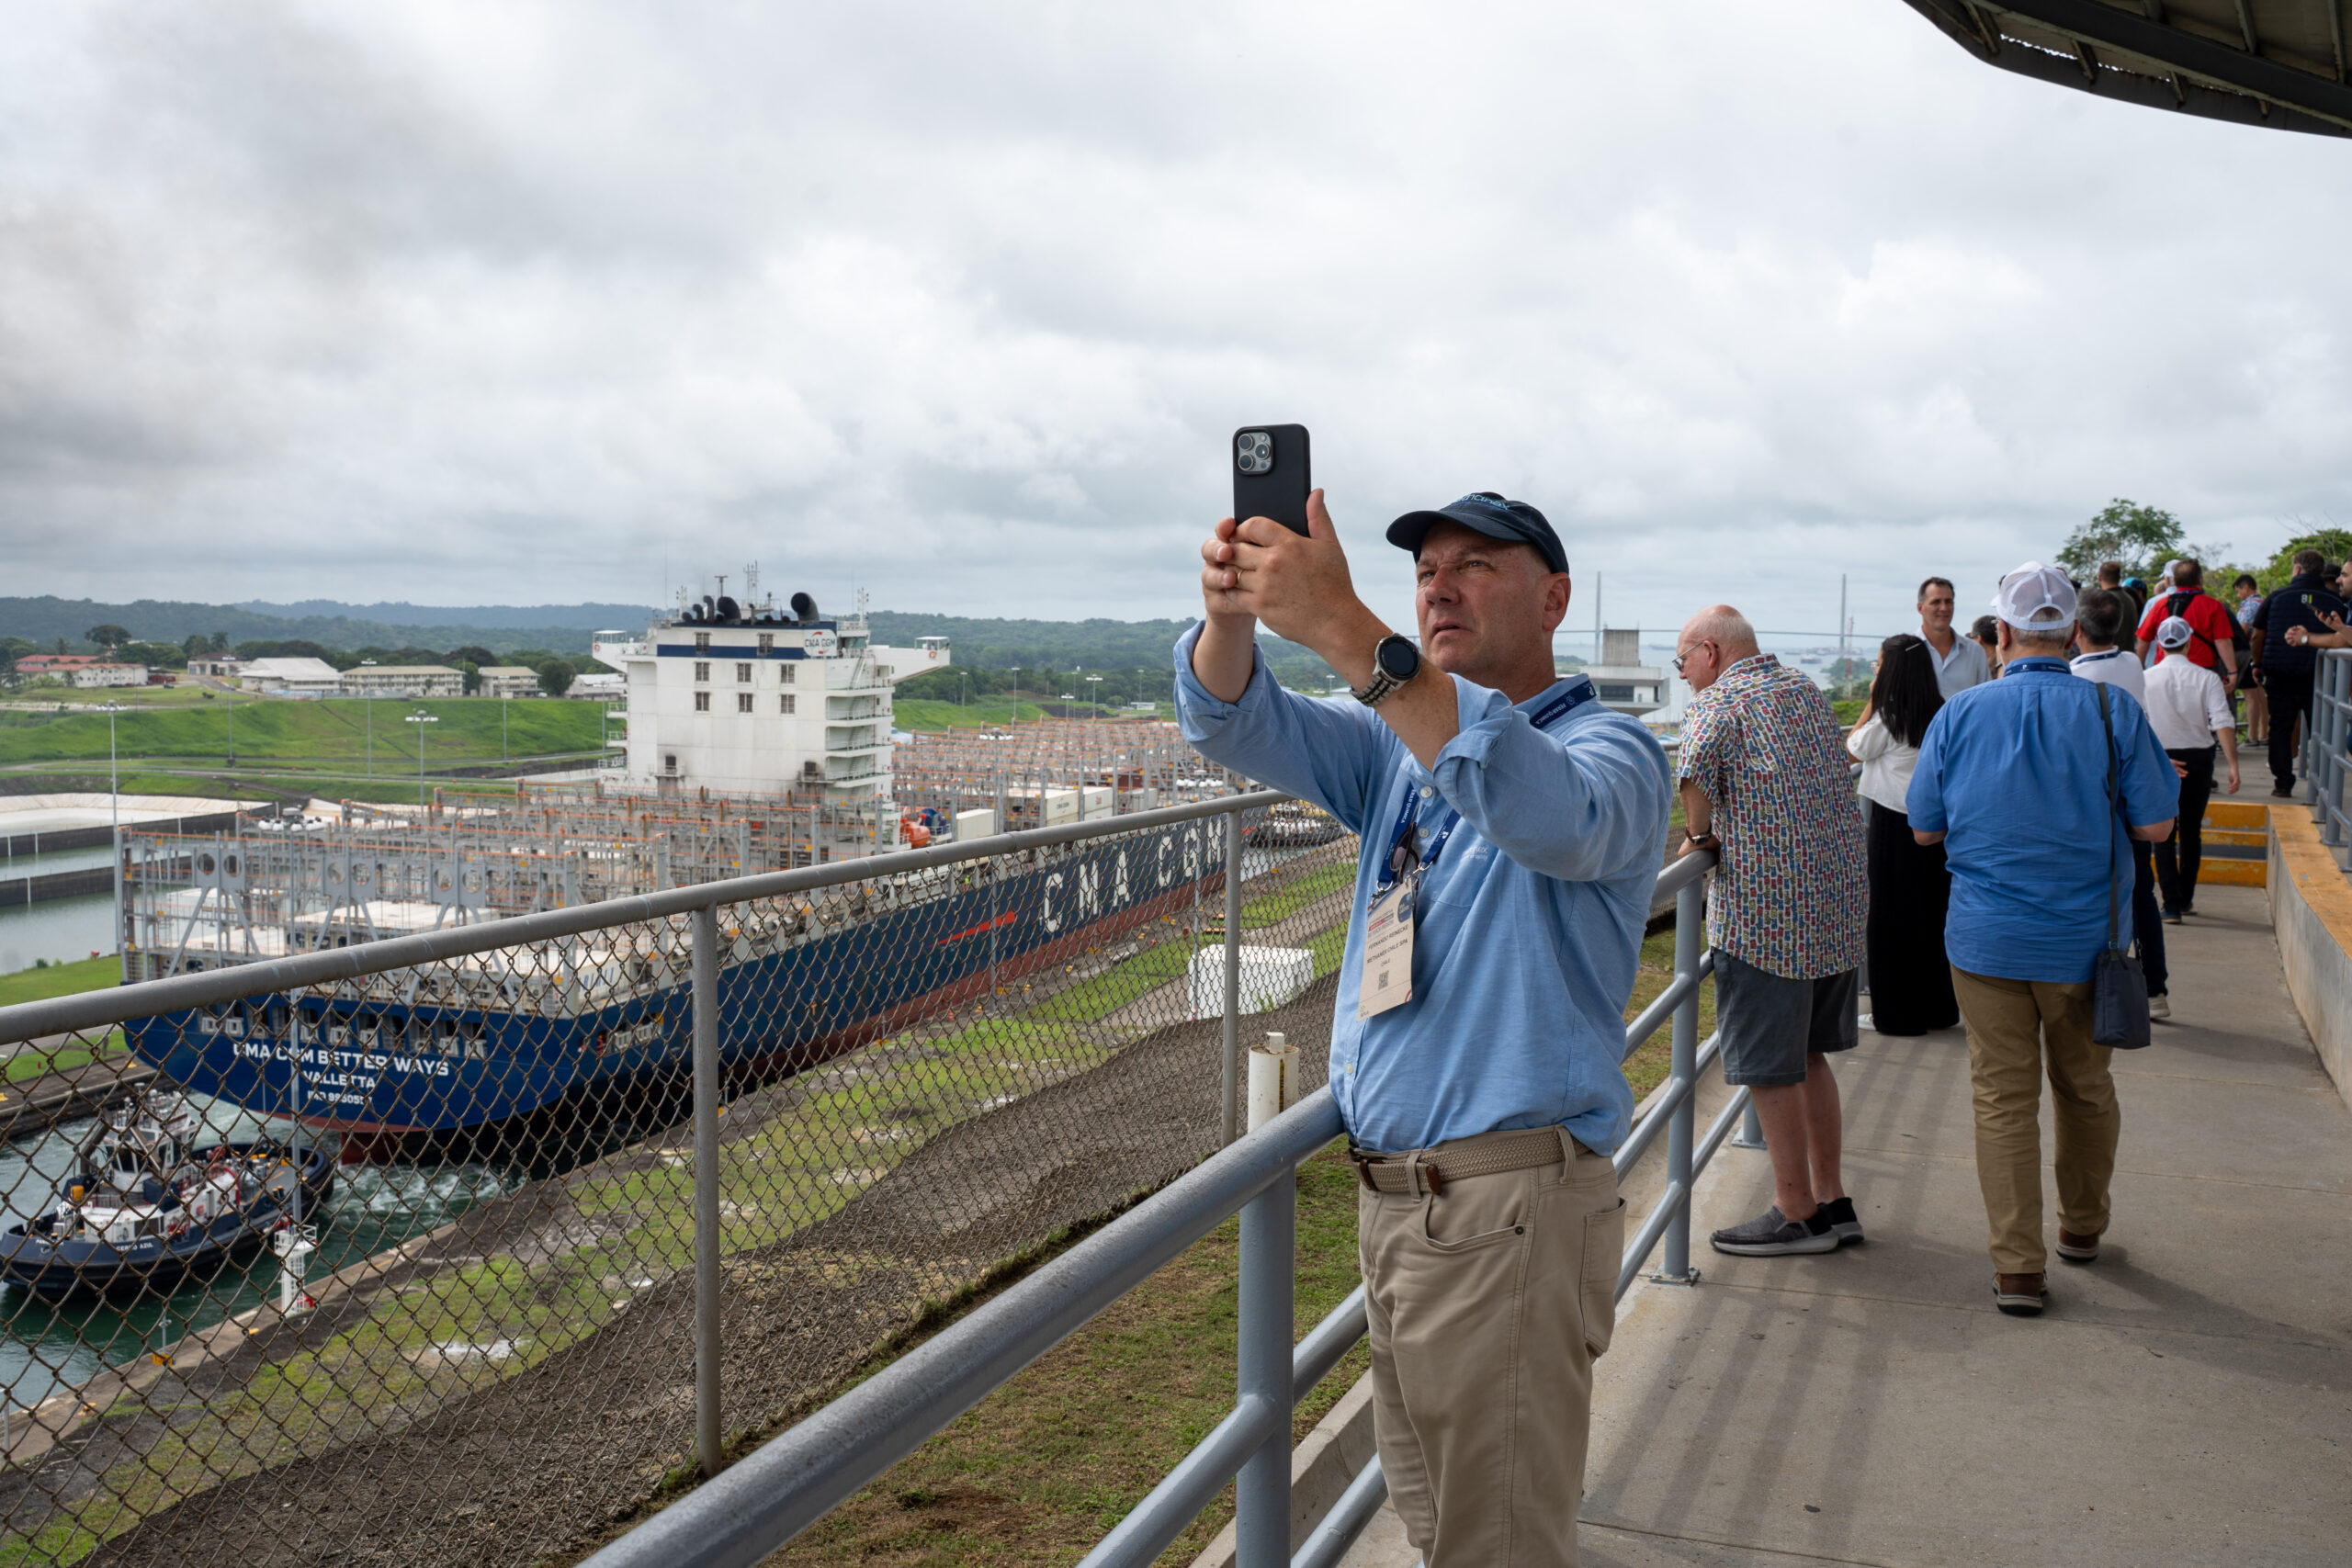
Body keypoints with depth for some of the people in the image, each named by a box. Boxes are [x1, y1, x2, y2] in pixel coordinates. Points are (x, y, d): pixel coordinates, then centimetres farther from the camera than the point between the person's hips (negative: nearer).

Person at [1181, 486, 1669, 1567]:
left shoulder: (1609, 750, -10)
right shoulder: (1400, 742, 12)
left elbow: (1549, 813, -35)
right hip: (1391, 1193, 7)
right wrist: (1229, 615, -27)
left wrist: (1344, 630, -42)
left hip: (1508, 1205, -7)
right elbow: (1236, 725, -3)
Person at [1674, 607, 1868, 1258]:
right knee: (1808, 1054, 18)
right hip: (1838, 895, 8)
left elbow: (1696, 773, -24)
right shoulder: (1807, 690, 15)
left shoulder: (1717, 700, -8)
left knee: (1771, 1067, 2)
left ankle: (1798, 1214, 10)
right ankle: (1832, 1201, 24)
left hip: (1765, 906, -8)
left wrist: (1700, 834, -5)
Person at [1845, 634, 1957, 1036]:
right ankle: (1939, 1007, 21)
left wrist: (1871, 700, 1)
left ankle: (1896, 1013, 6)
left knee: (1891, 918, 2)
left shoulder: (1887, 719, -13)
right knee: (1932, 914, 13)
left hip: (1893, 825, -6)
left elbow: (1851, 751, 1)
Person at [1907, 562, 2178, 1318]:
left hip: (1988, 938, 0)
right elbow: (2155, 825, -6)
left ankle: (2018, 1267, 5)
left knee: (2003, 1098, 6)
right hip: (2085, 939, 1)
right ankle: (2082, 1226, 38)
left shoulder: (1960, 713, -6)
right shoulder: (2113, 711, -9)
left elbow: (1924, 829, 1)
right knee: (2085, 1085, 20)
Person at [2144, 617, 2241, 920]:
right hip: (2198, 758, 1)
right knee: (2191, 830, 17)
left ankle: (2172, 904, -6)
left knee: (2164, 833, 3)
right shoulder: (2207, 678, -5)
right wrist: (2233, 764, -15)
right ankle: (2185, 898, 28)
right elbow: (2223, 723, -13)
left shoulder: (2146, 678, -5)